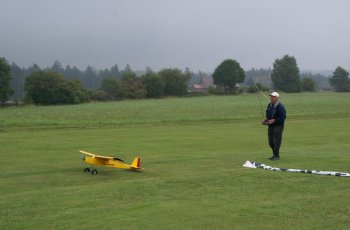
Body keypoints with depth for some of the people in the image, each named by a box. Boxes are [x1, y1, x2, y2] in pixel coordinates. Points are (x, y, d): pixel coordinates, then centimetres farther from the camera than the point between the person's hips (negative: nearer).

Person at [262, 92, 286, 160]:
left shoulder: (280, 106, -17)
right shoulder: (270, 105, 8)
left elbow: (283, 117, -19)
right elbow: (267, 113, 24)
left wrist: (274, 120, -21)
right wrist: (266, 118, 5)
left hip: (278, 126, -8)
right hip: (271, 126, 8)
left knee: (276, 142, -8)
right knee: (271, 142, 12)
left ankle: (276, 156, 3)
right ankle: (274, 155, 25)